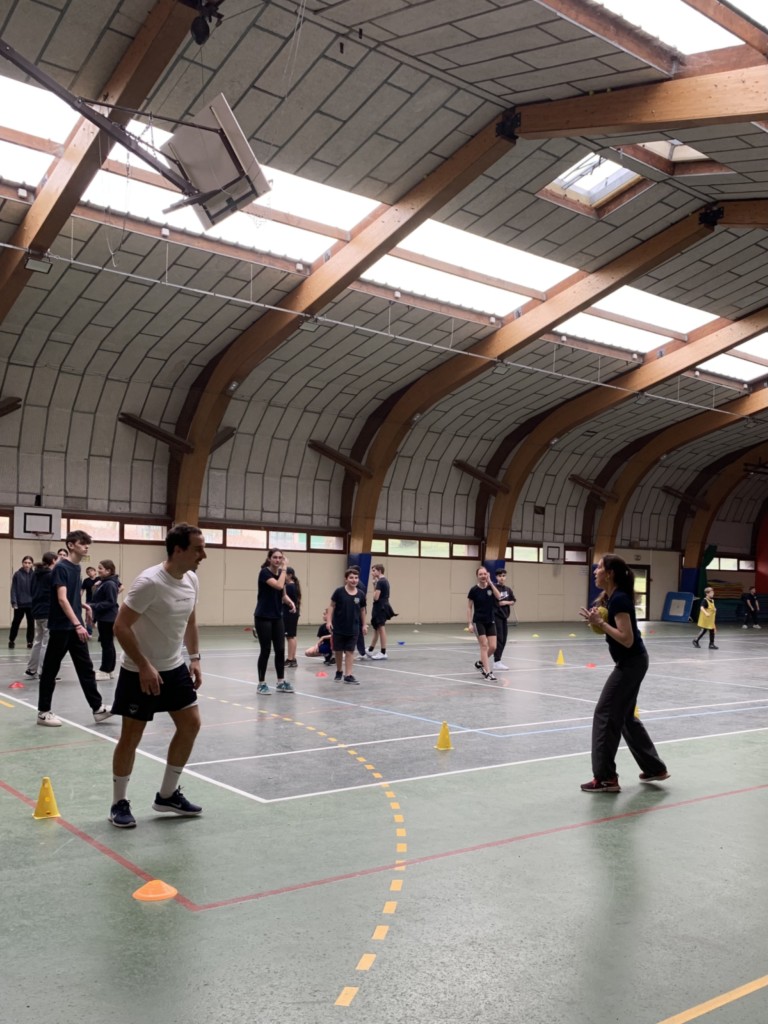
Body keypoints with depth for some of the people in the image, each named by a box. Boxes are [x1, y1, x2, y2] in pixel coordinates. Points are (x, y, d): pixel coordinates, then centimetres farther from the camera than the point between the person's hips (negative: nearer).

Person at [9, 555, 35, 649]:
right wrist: (14, 602, -11)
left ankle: (30, 641, 18)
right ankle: (11, 640, 24)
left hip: (31, 603, 1)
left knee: (31, 623, 7)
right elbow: (13, 589, -5)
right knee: (15, 622, 9)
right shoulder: (17, 574, -5)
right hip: (19, 604, -1)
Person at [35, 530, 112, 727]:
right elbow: (62, 599, -24)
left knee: (86, 668, 6)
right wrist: (78, 624, -31)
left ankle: (97, 708, 8)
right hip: (60, 627, -8)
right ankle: (43, 712, 12)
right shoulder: (61, 567, -15)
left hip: (75, 627, 8)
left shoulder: (77, 567, 10)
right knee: (50, 669, 3)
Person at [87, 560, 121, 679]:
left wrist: (93, 606, -24)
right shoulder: (103, 582, 16)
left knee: (106, 644, -5)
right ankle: (109, 670, 20)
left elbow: (110, 602, -23)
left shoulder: (110, 584, -17)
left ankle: (105, 671, 0)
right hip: (104, 618, 11)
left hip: (108, 619, -11)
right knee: (108, 644, 13)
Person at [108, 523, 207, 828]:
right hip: (140, 672, -8)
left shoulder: (192, 580, -1)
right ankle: (119, 803, 19)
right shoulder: (149, 582, -25)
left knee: (191, 724, 7)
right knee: (131, 736, 1)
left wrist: (195, 659, 7)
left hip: (174, 667, 8)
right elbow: (121, 626, -23)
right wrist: (145, 666, -24)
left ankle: (167, 795, 22)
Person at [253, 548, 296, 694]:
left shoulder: (281, 573, 8)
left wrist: (290, 602, -5)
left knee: (280, 650, 6)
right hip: (263, 617, -7)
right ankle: (261, 684, 8)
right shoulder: (264, 572, -15)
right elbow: (279, 585, -30)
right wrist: (284, 568, -20)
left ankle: (281, 683, 15)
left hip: (277, 617, 7)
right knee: (265, 650, -2)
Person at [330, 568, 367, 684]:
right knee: (338, 650, 11)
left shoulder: (360, 594, -4)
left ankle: (348, 675, 6)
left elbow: (362, 610, 8)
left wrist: (364, 625, 10)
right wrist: (329, 621, -7)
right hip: (338, 626, -1)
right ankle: (339, 671, 30)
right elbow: (332, 606, -2)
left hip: (353, 628, 1)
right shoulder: (339, 591, -11)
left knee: (350, 651, 1)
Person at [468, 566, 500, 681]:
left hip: (490, 621, 4)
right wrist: (469, 623, -9)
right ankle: (487, 673, -4)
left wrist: (490, 583, -23)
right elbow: (469, 607, -3)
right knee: (484, 645, -8)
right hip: (478, 621, -4)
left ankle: (481, 662, 28)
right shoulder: (474, 590, -9)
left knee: (493, 647, 1)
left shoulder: (492, 586, -1)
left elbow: (498, 597, -20)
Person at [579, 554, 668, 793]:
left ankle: (606, 778, 0)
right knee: (625, 717, 17)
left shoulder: (619, 599, -20)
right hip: (632, 662, 10)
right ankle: (655, 768, 27)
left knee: (605, 714, -6)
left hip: (631, 663, -10)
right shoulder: (611, 597, 8)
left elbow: (627, 639, -24)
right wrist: (598, 621, 2)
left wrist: (600, 622, -23)